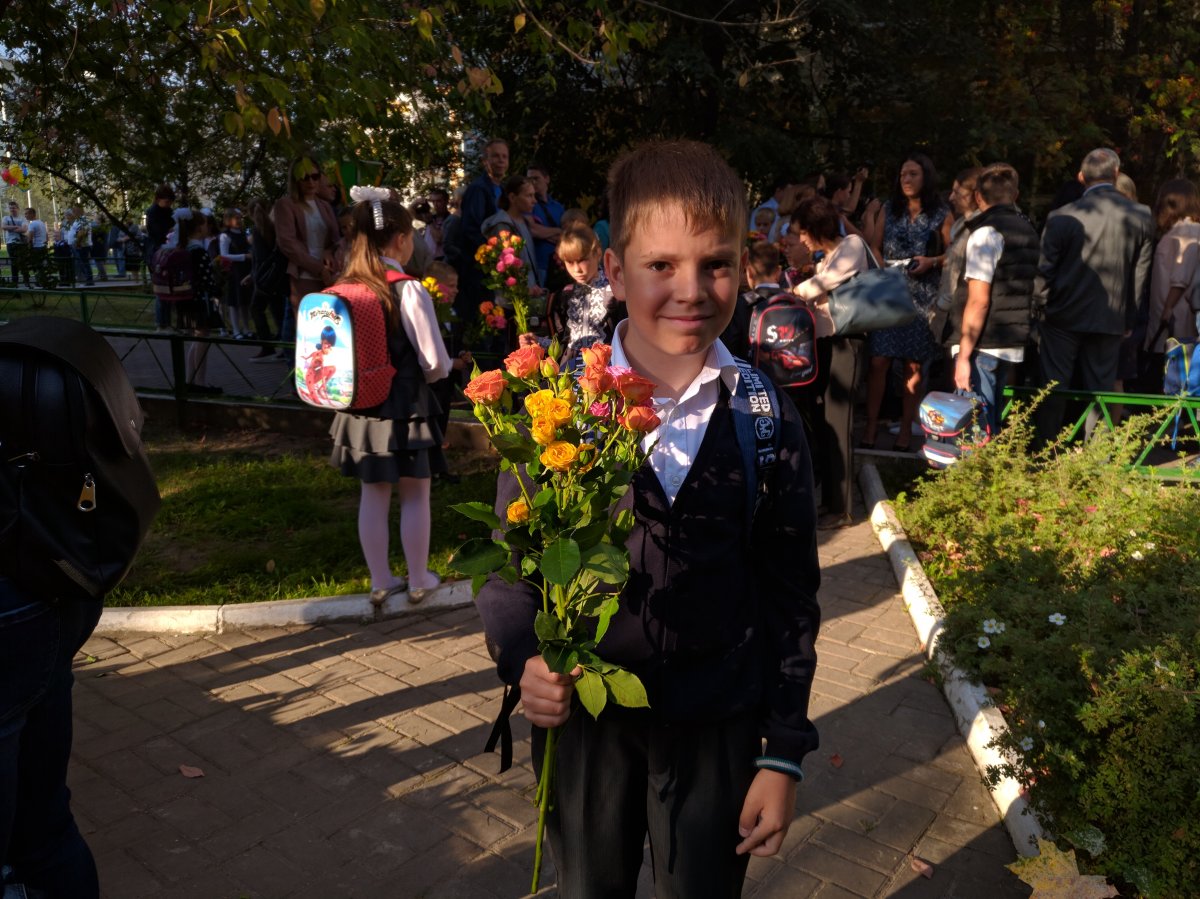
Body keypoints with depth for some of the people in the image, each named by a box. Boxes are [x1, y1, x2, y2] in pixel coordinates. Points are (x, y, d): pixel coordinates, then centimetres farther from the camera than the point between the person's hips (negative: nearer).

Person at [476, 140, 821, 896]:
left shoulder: (766, 419, -9)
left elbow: (792, 591, -2)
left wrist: (783, 753, 0)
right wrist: (522, 657, -21)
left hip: (717, 724, 0)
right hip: (581, 715, 0)